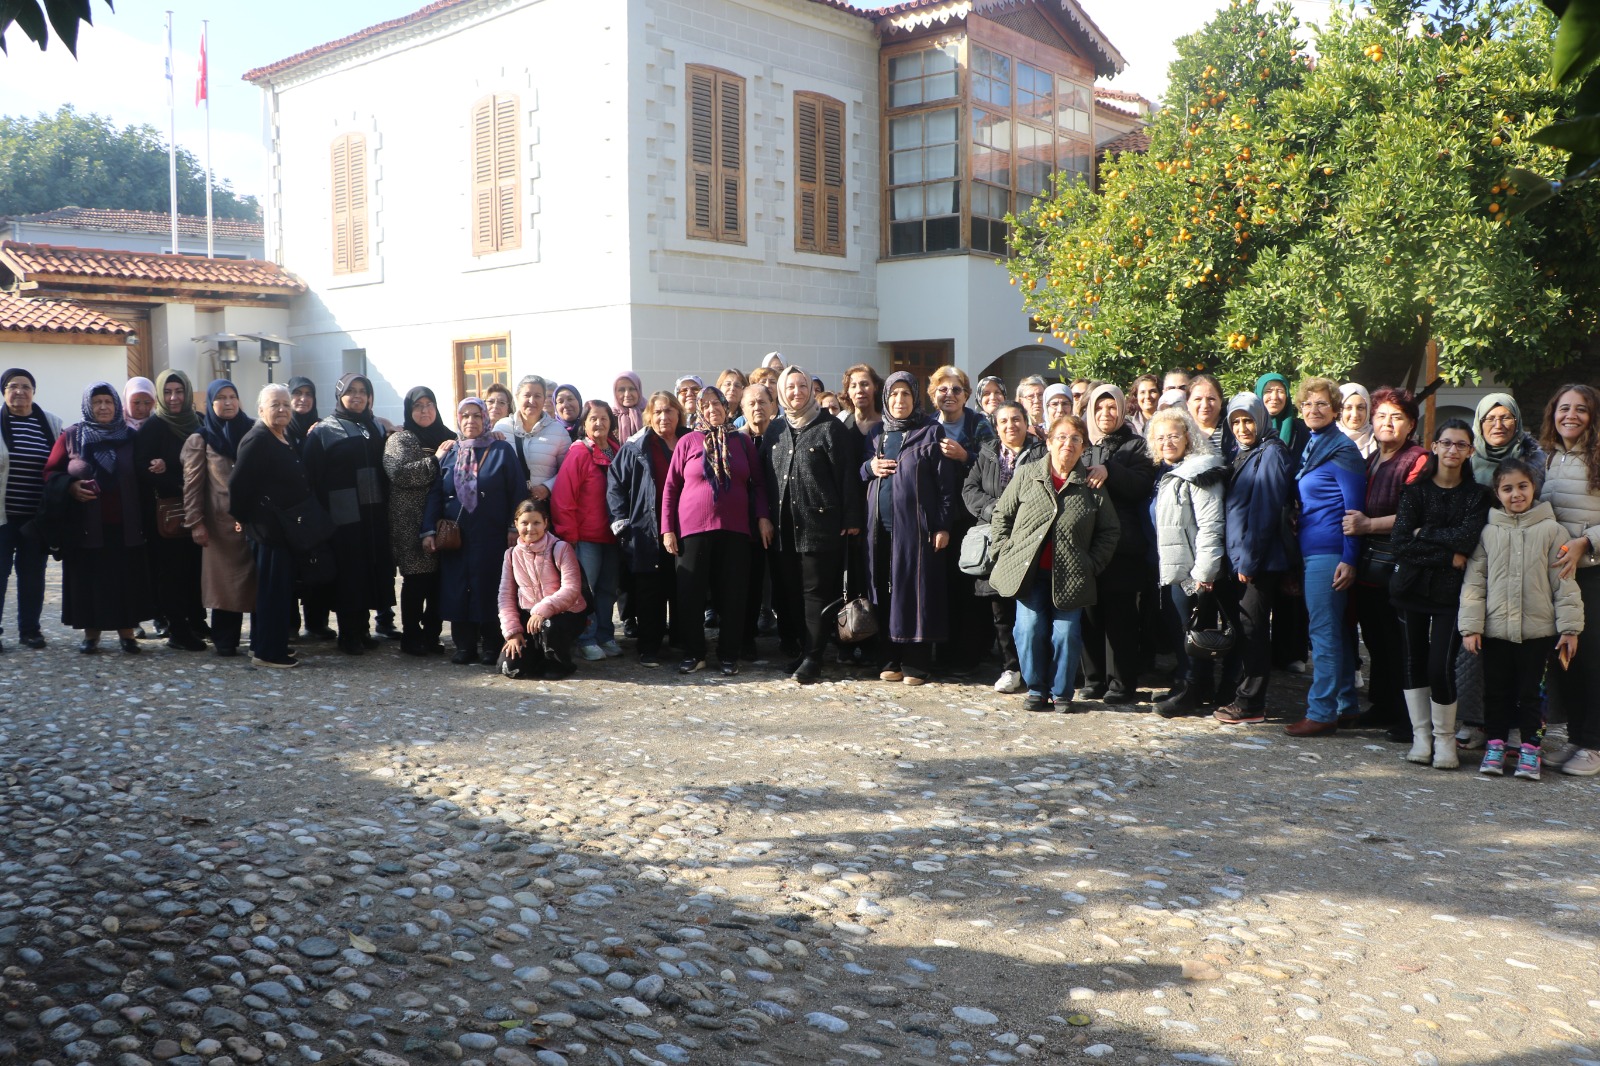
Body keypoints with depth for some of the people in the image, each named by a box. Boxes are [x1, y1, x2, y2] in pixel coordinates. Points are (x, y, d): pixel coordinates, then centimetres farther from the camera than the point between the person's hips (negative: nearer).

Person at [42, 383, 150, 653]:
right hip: (85, 525, 0)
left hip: (124, 526, 1)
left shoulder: (131, 437, 7)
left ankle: (126, 631, 12)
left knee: (125, 578, 2)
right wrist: (71, 487, -15)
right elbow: (51, 473, 3)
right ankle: (91, 632, 13)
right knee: (88, 578, 2)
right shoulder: (70, 436, 4)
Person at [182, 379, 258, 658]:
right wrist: (195, 522, -7)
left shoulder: (251, 431, 11)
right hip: (221, 521, -2)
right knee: (226, 580, -1)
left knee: (255, 578, -1)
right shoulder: (201, 439, 5)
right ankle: (225, 641, 7)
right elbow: (193, 483, 1)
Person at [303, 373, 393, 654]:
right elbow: (313, 475, -6)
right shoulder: (324, 431, 0)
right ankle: (348, 635, 7)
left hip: (374, 512, 4)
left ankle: (363, 629, 18)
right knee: (348, 573, -2)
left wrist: (386, 505, 7)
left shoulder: (377, 428, 14)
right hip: (343, 514, -4)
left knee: (372, 568, 6)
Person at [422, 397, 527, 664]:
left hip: (491, 538, -3)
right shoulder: (449, 454, 11)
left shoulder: (502, 451, 3)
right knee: (457, 590, 2)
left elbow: (518, 492, -1)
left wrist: (514, 529, -9)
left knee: (489, 590, -1)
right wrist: (428, 530, -1)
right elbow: (434, 494, 9)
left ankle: (491, 646, 8)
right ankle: (464, 645, 11)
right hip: (455, 538, 3)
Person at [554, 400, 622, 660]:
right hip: (586, 537, -6)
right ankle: (586, 639, 6)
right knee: (585, 589, -2)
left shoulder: (618, 453, 8)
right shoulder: (578, 454, -10)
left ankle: (605, 636, 22)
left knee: (608, 589, 13)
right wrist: (569, 535, -13)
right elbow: (562, 499, -13)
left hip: (612, 534, 6)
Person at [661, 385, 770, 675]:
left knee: (732, 595, 4)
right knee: (690, 594, 2)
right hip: (693, 529, -1)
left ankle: (729, 656, 16)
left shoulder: (743, 442, 7)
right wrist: (667, 529, -1)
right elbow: (670, 487, 4)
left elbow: (758, 483, 12)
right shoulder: (687, 442, 3)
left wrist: (763, 517, 0)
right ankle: (693, 654, 17)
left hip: (735, 529, 1)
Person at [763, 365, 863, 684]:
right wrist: (767, 517, 10)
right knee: (791, 591, 9)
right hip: (785, 525, 6)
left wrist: (851, 519, -11)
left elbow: (847, 475, -6)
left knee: (816, 591, -4)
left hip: (821, 522, -6)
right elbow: (767, 475, 16)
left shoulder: (830, 427, -3)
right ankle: (802, 650, 18)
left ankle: (812, 658, -2)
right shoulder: (775, 429, 14)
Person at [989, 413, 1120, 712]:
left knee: (1066, 633, -3)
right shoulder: (1026, 475, 4)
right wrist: (1005, 551, 2)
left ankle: (1061, 692, 15)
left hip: (1070, 575, 0)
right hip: (1028, 572, 0)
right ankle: (1036, 690, 14)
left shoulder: (1092, 486, 4)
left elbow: (1109, 531, 9)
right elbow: (1001, 515, 11)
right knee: (1029, 630, -4)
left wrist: (1092, 564, 0)